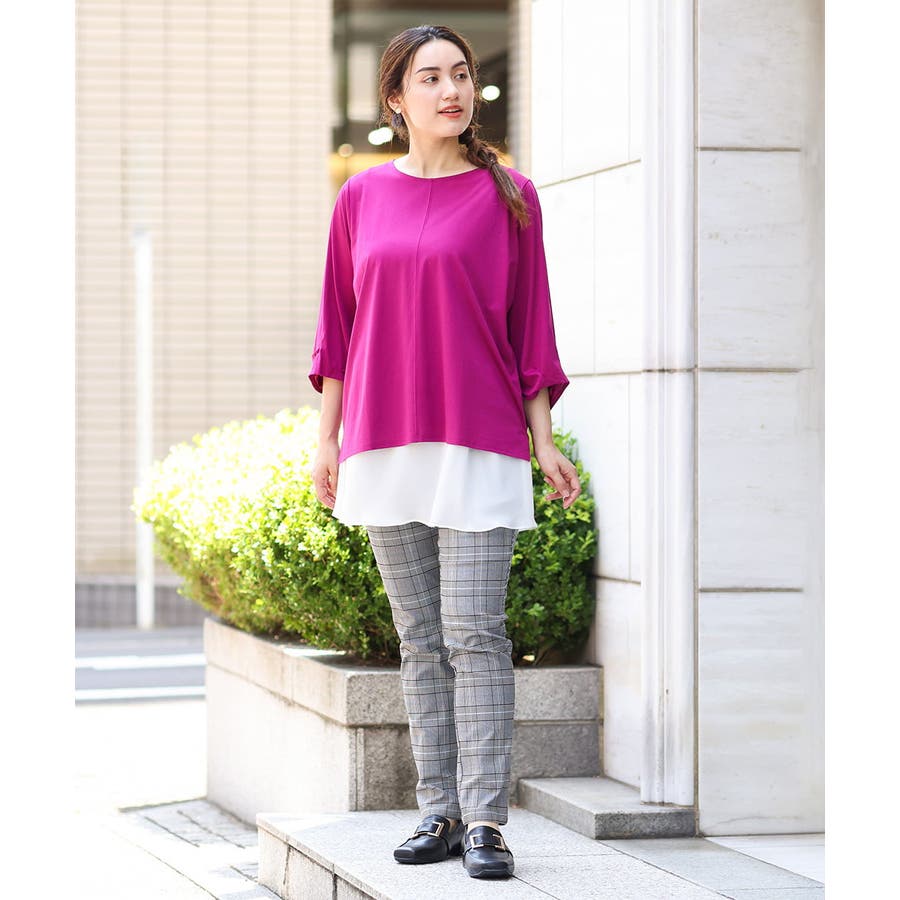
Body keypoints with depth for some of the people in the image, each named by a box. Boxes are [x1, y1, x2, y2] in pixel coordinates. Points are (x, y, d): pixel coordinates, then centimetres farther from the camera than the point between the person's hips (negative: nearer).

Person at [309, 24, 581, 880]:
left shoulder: (507, 196, 3)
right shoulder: (362, 197, 10)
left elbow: (530, 323, 5)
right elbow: (338, 322, 13)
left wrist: (543, 440, 0)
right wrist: (326, 438, 10)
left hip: (480, 443, -3)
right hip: (384, 447, 3)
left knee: (474, 633, -9)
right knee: (419, 640, 6)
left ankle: (484, 820, -9)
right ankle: (438, 811, 10)